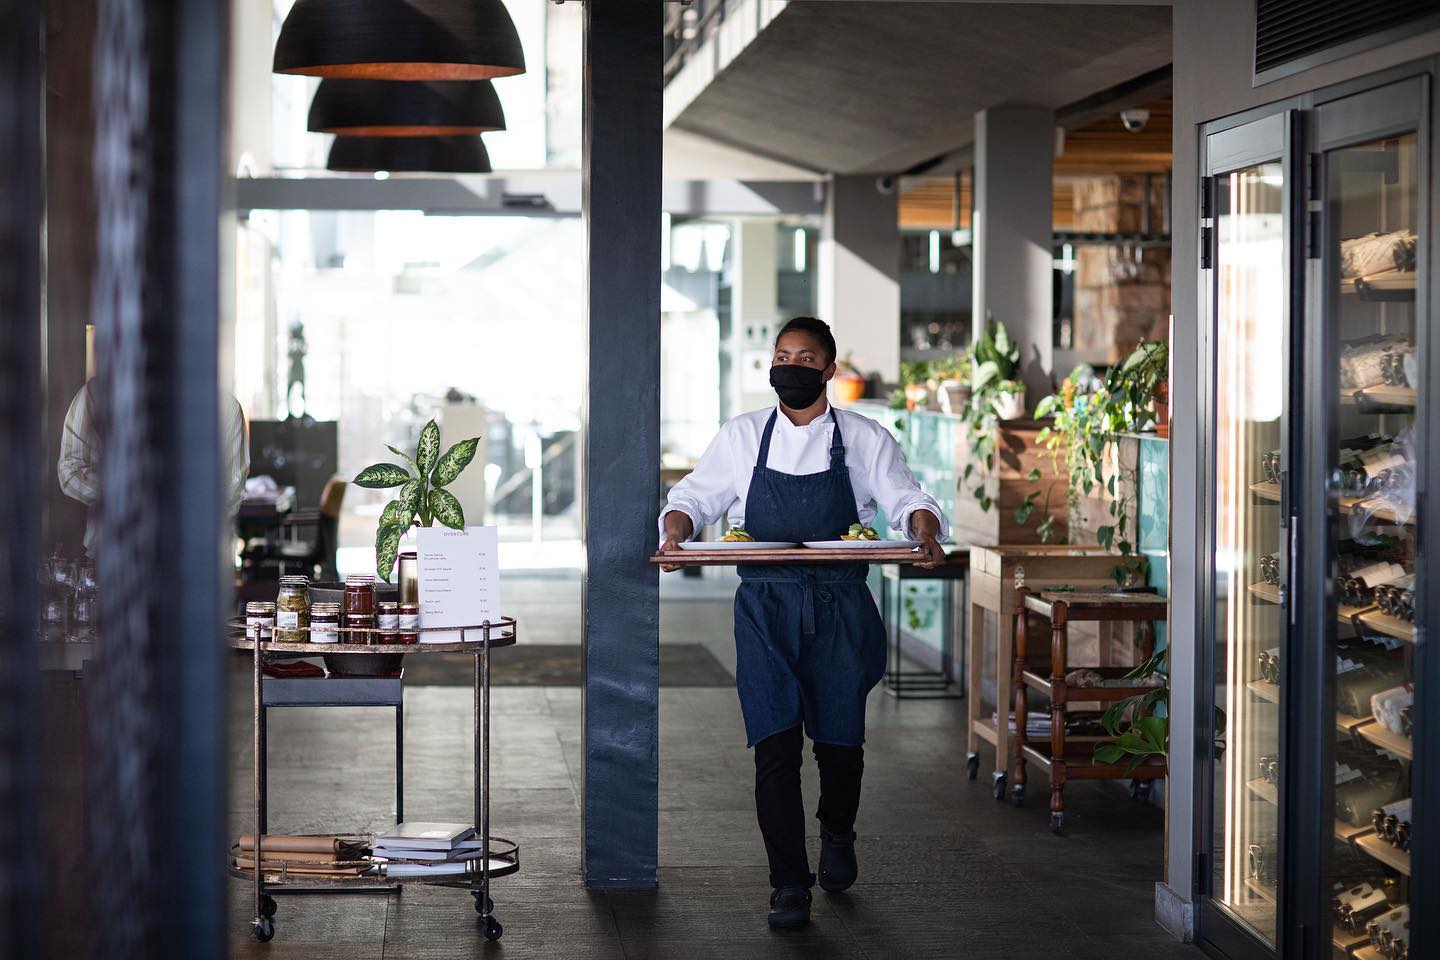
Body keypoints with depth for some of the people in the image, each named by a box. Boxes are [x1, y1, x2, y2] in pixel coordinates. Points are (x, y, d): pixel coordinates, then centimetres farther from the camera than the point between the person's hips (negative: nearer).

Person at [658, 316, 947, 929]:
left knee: (839, 736, 7)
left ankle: (837, 834, 40)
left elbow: (907, 500, 1)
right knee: (775, 744, -8)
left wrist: (925, 532, -21)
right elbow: (696, 496, 10)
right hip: (765, 609, 0)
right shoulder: (742, 437, 8)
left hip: (838, 611, 0)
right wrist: (676, 532, -12)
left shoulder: (863, 439, 5)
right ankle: (788, 884, -1)